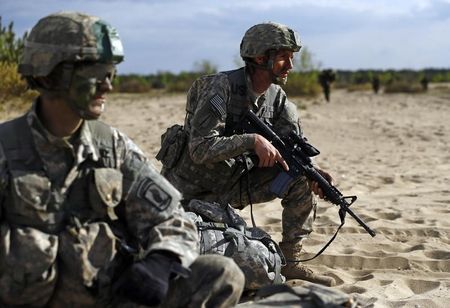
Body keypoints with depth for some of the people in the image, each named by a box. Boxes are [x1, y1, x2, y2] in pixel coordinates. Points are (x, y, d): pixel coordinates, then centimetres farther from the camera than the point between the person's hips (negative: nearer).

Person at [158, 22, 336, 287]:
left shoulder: (279, 99, -2)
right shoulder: (221, 87, -23)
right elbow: (200, 149, -30)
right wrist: (252, 140, -35)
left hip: (232, 184, 6)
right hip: (191, 191, -6)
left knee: (302, 180, -8)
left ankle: (291, 263, -1)